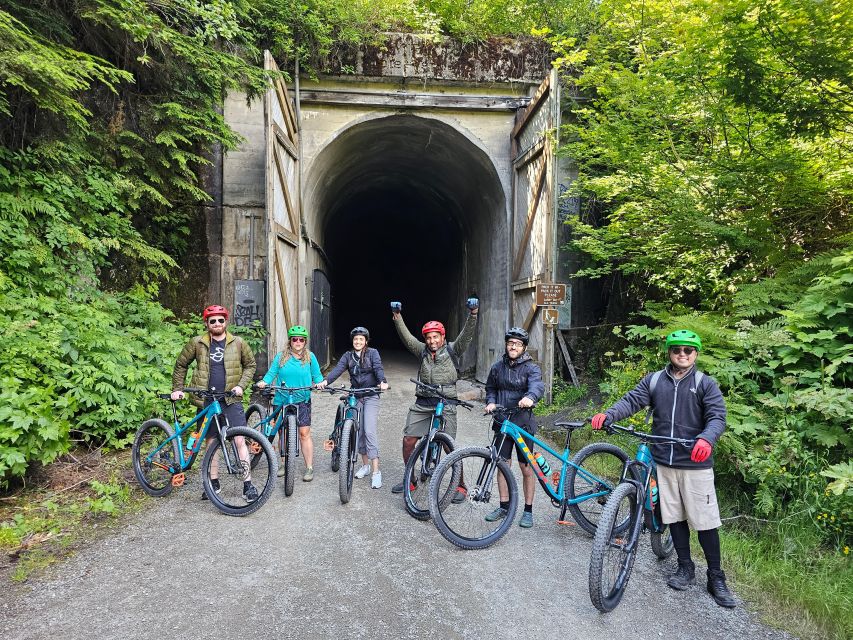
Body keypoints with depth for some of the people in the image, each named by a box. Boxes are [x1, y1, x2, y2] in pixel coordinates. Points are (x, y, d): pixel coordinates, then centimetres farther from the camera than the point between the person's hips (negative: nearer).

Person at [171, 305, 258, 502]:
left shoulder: (238, 343, 2)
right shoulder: (197, 343, 3)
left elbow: (250, 364, 10)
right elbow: (181, 365, 14)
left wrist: (241, 385, -3)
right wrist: (177, 389, 8)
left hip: (231, 399, -2)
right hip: (206, 401, 2)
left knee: (240, 441, -9)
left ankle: (248, 485, -3)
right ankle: (214, 483, 25)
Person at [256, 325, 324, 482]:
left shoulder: (310, 357, 3)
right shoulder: (281, 356, 3)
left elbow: (317, 375, 4)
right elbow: (272, 373, 0)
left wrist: (319, 383, -16)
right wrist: (264, 382, -18)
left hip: (302, 401, -1)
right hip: (281, 400, 2)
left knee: (304, 433, -7)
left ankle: (309, 468, 0)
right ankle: (284, 463, 28)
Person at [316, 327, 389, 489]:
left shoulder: (372, 353, -2)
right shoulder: (348, 356, 6)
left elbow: (378, 368, -17)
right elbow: (338, 369, -10)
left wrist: (383, 382, -38)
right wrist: (325, 381, -29)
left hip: (371, 396, -4)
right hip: (355, 397, 4)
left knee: (369, 431, -14)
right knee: (359, 432, 9)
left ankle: (376, 471, -13)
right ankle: (365, 465, 25)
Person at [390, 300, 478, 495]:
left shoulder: (452, 350, 2)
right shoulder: (423, 351, 11)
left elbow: (466, 335, -10)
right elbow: (407, 337, 2)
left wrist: (473, 314, -23)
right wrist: (397, 318, -10)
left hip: (445, 404, -4)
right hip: (422, 403, 4)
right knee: (408, 440, 4)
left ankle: (460, 485, 9)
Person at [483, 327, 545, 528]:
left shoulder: (531, 368, -6)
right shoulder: (498, 367, 8)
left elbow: (537, 385, -26)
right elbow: (490, 388, 19)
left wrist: (529, 397, -48)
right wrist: (491, 402, -3)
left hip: (523, 423, -4)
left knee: (526, 469, 4)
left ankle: (528, 510, 18)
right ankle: (504, 506, 23)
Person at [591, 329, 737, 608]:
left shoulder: (706, 384, -3)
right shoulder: (654, 381, 5)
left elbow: (717, 417, -12)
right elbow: (631, 401, -5)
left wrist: (706, 439, -33)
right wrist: (607, 415, -24)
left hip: (695, 463, -3)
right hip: (663, 462, 3)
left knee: (705, 521, 3)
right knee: (674, 516, 14)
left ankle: (716, 578, 19)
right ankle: (685, 567, 31)